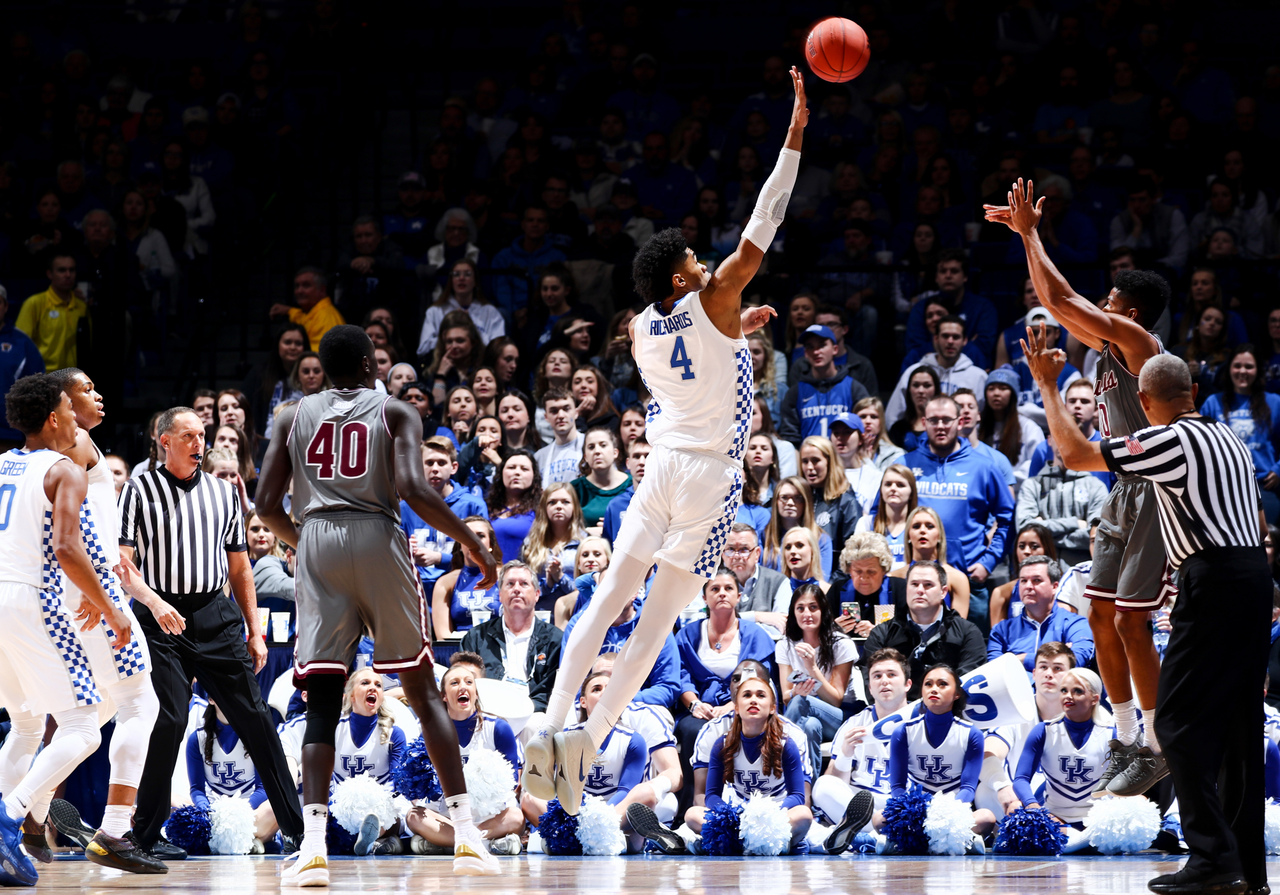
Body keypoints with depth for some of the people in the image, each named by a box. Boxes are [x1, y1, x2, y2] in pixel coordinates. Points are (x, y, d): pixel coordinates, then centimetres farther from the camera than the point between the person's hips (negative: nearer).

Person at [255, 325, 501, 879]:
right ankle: (467, 835, 0)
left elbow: (267, 505, 10)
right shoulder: (396, 413, 8)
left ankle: (313, 844, -14)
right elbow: (412, 488, -9)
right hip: (377, 541, -1)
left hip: (318, 546, 2)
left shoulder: (294, 416, 15)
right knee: (424, 694, 7)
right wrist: (470, 541, 1)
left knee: (321, 705, 1)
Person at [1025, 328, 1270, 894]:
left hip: (1214, 582, -8)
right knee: (1237, 723, 10)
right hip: (1254, 578, 8)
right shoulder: (1228, 439, 18)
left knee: (1178, 721, -6)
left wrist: (1047, 385, 3)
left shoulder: (1171, 441, -8)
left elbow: (1075, 454, -8)